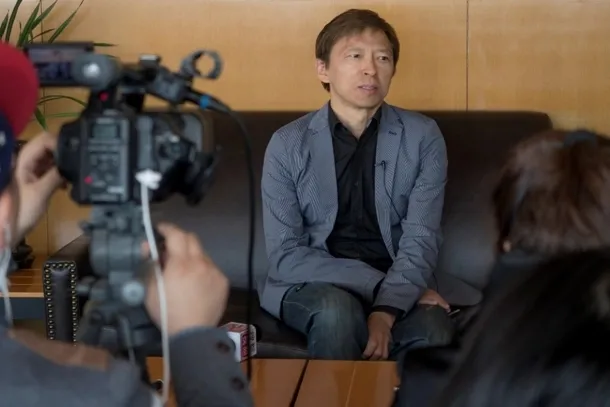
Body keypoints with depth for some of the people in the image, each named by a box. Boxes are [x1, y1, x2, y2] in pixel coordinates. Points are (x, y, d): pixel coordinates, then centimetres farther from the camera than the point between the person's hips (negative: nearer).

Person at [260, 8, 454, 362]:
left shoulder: (423, 137, 0)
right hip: (313, 285, -1)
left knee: (435, 329, -32)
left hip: (398, 284, 1)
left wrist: (386, 311, -27)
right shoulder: (288, 145, -3)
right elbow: (286, 256, -9)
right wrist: (378, 284, -19)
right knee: (337, 309, -36)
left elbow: (422, 241, -8)